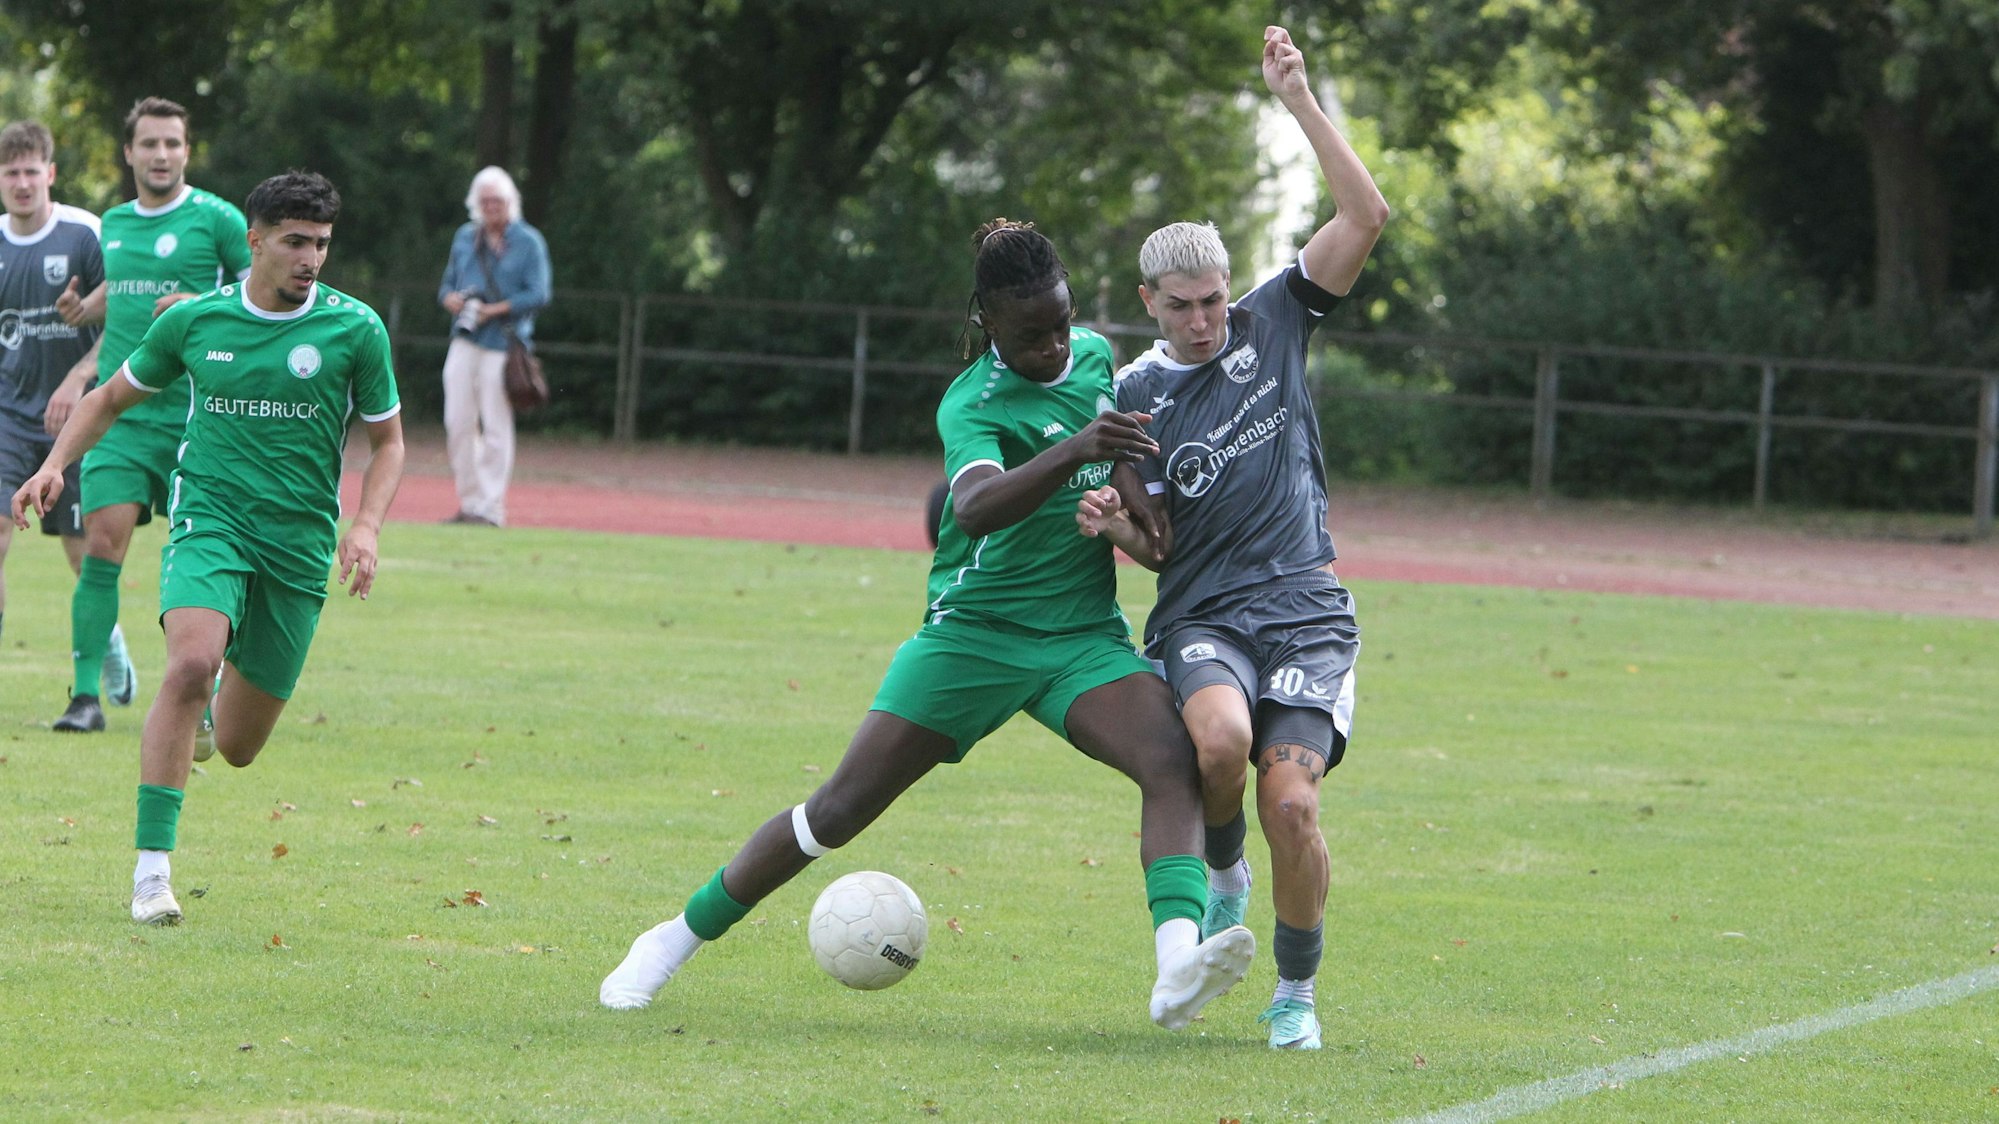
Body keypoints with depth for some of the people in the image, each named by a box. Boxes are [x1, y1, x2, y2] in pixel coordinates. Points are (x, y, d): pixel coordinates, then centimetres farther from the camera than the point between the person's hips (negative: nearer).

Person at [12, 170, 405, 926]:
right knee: (191, 665, -31)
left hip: (299, 543, 1)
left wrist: (365, 525, -7)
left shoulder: (354, 329, -2)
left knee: (238, 748, 6)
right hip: (210, 516, -1)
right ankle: (152, 865, -26)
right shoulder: (193, 321, 1)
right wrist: (56, 463, 2)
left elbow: (387, 440, 9)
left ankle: (234, 689, 47)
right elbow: (112, 397, 16)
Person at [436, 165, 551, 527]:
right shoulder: (465, 237, 16)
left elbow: (539, 294, -6)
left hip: (504, 344, -5)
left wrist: (497, 309, -16)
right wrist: (451, 299, -4)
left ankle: (490, 507, -3)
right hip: (465, 342, 5)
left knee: (496, 426, -6)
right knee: (457, 423, 2)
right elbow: (448, 283, 20)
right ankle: (469, 501, 11)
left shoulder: (529, 242, -1)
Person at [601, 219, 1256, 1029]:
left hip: (1084, 638, 4)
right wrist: (1072, 451, -51)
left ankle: (1178, 968, -42)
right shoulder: (972, 404, -15)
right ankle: (678, 939, 15)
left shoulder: (1095, 355, 5)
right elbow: (975, 507, -38)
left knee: (1173, 759, -24)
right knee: (844, 805, -3)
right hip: (975, 629, -4)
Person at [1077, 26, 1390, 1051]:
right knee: (1221, 738, -34)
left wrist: (1301, 101, -9)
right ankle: (1222, 875, 0)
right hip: (1201, 614, 0)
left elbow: (1365, 218, -3)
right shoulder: (1131, 399, 5)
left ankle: (1296, 992, 5)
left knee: (1290, 802, -18)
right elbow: (1159, 547, 7)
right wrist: (1117, 524, -16)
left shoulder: (1273, 323, 7)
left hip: (1304, 611, 1)